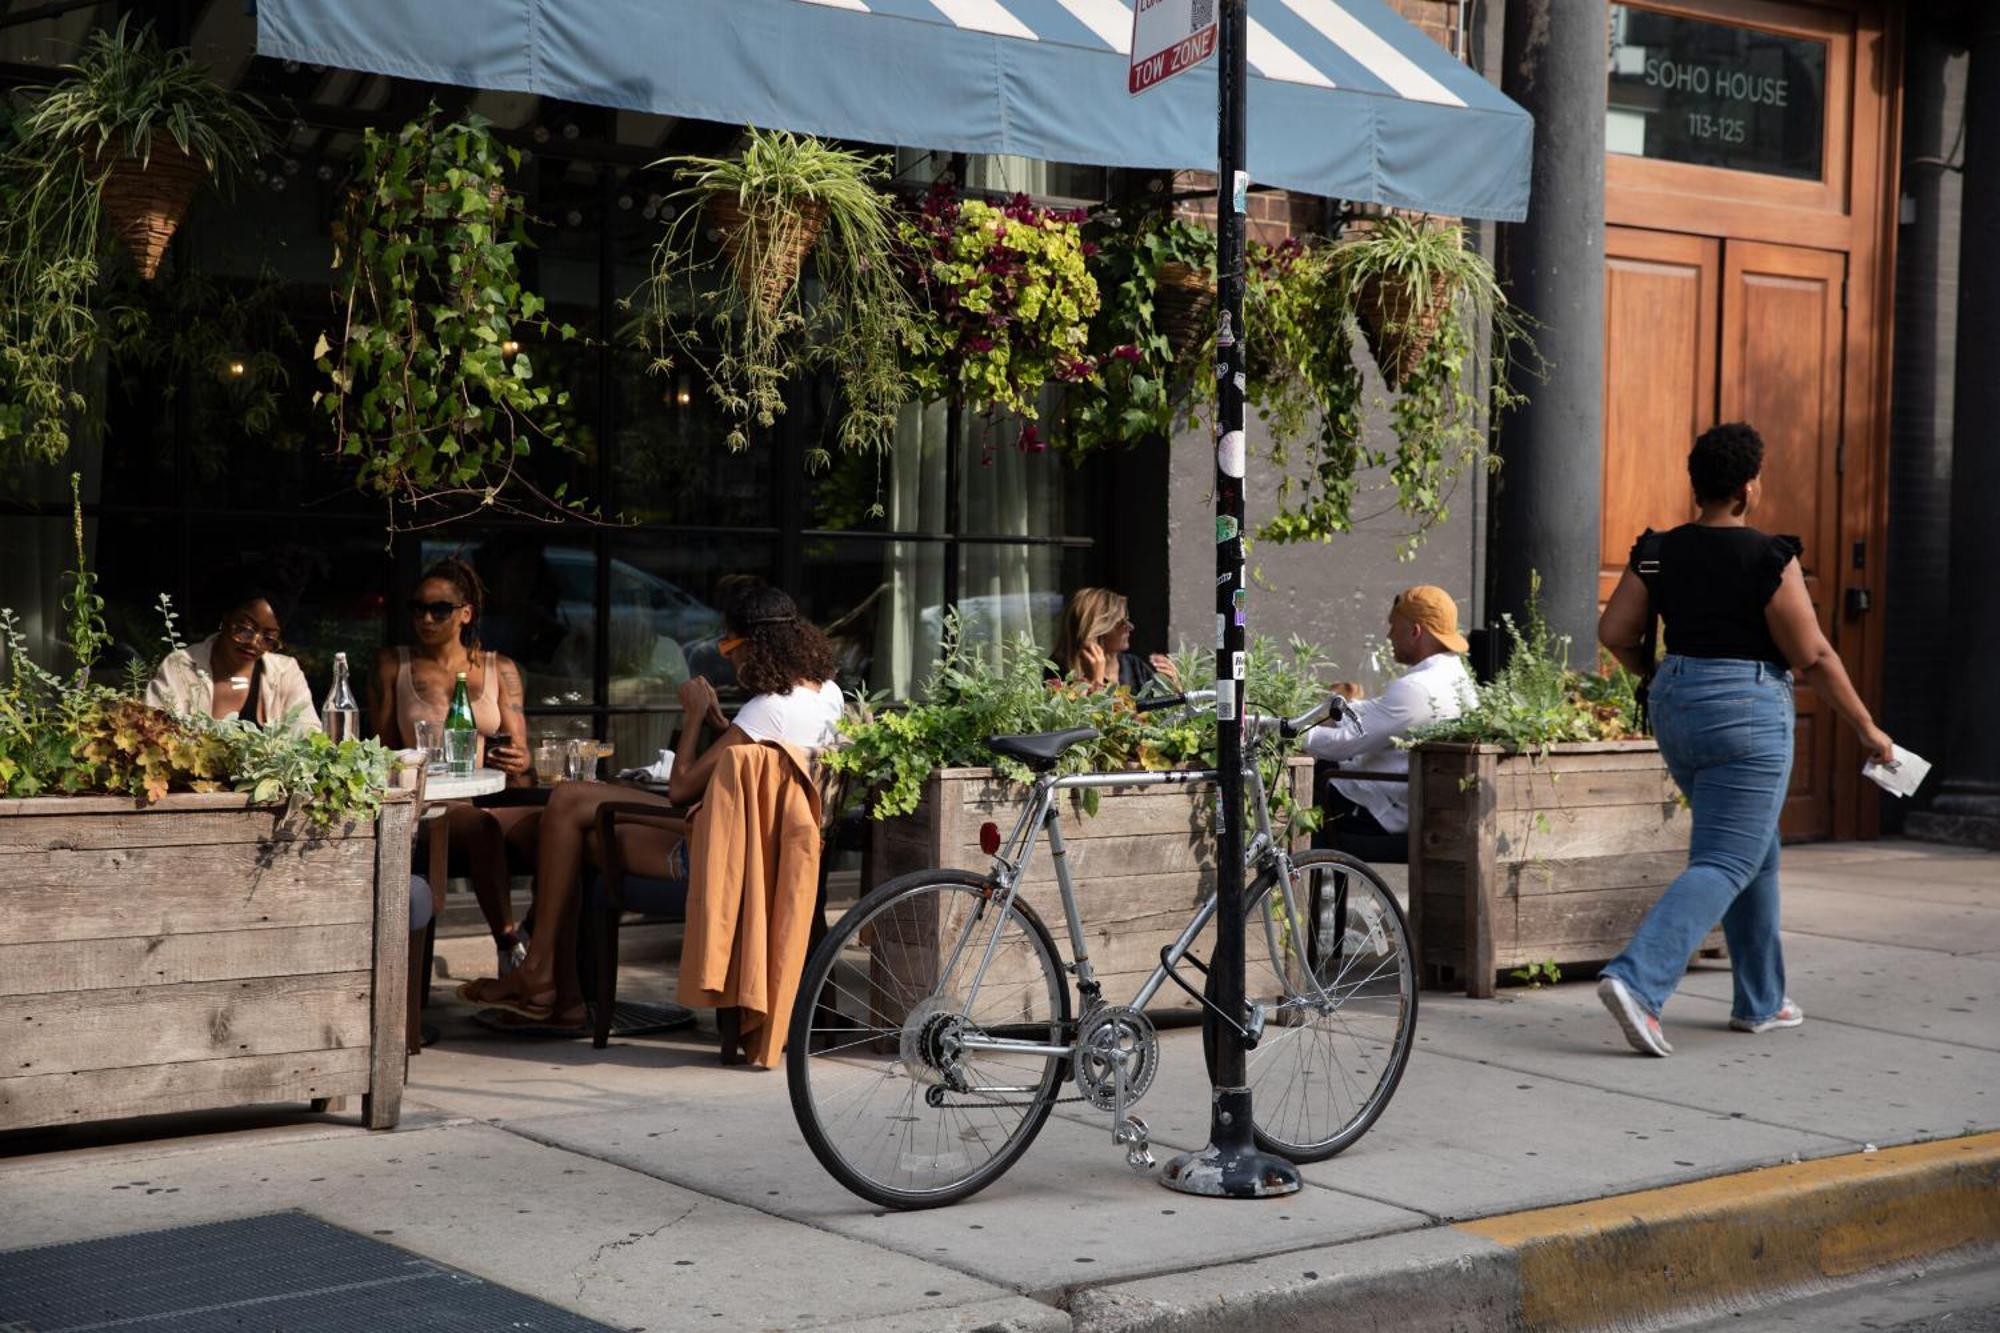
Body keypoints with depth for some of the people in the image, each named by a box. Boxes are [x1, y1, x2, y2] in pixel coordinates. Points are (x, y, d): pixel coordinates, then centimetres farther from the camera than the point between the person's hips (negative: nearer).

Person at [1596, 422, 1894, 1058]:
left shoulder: (1659, 552, 2)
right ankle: (1635, 979, -23)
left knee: (1757, 850, 21)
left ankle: (1761, 1001, 26)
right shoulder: (1769, 559, -13)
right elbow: (1814, 657, -10)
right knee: (1725, 864, -6)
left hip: (1676, 707, 7)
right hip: (1747, 713, -7)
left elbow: (1614, 633, 2)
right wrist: (1867, 729, 1)